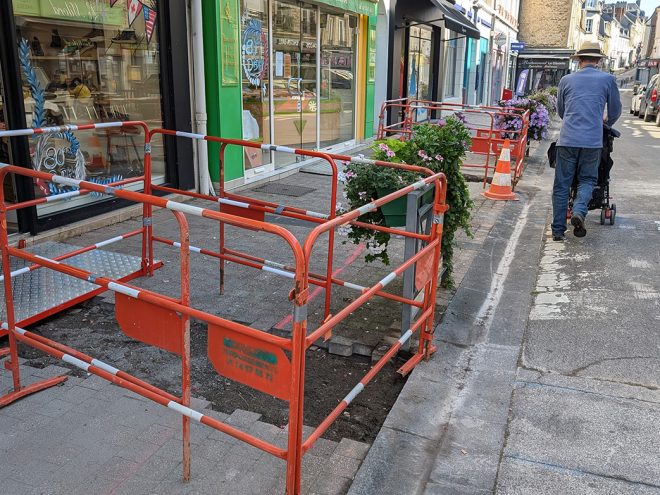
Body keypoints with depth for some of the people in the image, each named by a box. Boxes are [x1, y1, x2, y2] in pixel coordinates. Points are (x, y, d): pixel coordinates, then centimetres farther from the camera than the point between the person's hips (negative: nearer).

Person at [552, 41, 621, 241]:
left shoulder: (566, 80, 10)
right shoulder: (608, 79, 7)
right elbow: (615, 111, 16)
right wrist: (607, 123, 39)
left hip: (567, 139, 1)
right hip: (593, 141, 0)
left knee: (561, 185, 6)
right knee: (587, 180, 15)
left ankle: (558, 230, 7)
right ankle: (579, 211, -11)